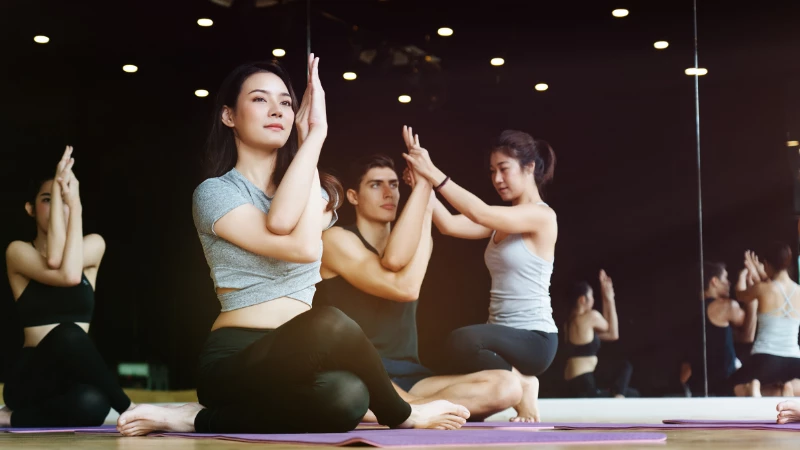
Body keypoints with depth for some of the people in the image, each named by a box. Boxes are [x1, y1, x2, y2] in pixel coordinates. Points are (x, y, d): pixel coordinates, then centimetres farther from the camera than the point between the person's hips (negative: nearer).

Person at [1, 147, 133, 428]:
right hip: (31, 378, -3)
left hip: (73, 375, 3)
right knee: (68, 335, -38)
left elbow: (58, 260, -15)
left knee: (92, 403, -36)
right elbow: (67, 276, -21)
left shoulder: (94, 245, 9)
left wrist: (74, 204, -13)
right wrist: (56, 192, -18)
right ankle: (128, 408, -24)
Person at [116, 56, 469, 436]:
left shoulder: (318, 191, 17)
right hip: (236, 361, -5)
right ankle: (402, 415, -8)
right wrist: (314, 136, -10)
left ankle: (204, 420, -12)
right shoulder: (215, 192, 0)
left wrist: (310, 138, -4)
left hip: (295, 358, 5)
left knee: (346, 397, -35)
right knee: (330, 326, -37)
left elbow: (282, 221, -12)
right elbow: (303, 248, -16)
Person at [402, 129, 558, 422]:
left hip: (533, 338, -9)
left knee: (462, 341, -36)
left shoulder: (542, 216, -12)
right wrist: (424, 181, -14)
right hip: (505, 336, 9)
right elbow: (449, 225, -1)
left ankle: (521, 385, -11)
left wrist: (434, 174, -28)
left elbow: (481, 214, -26)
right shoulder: (502, 220, 13)